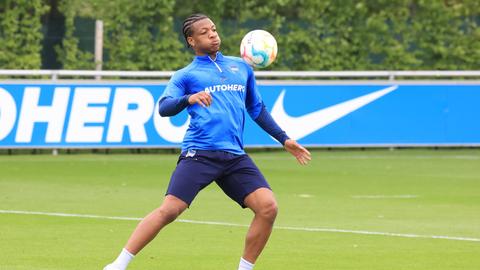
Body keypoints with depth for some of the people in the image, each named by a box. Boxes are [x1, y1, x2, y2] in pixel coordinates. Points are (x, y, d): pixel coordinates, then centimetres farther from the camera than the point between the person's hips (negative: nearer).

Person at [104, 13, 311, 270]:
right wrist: (189, 98, -24)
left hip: (235, 157, 4)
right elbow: (164, 108, -5)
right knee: (169, 210, -16)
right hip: (199, 153, -4)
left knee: (268, 207, -12)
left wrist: (284, 139, 26)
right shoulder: (185, 75, 9)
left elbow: (256, 109, 30)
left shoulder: (241, 67, 21)